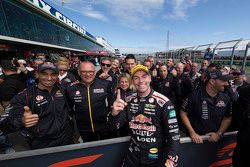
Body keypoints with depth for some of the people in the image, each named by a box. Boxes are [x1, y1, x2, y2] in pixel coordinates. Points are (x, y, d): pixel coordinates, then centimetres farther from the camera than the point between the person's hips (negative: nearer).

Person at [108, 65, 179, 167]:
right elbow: (113, 127, -6)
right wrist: (115, 113, -26)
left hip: (156, 158, -3)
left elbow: (174, 134, -14)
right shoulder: (129, 101, -8)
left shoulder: (163, 102, -20)